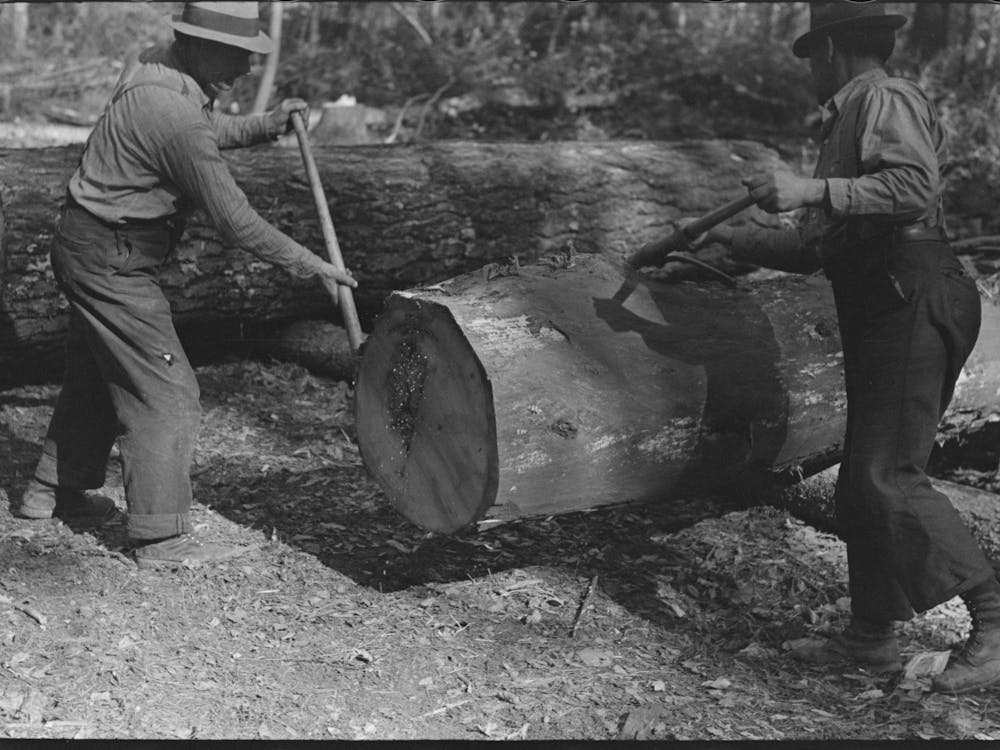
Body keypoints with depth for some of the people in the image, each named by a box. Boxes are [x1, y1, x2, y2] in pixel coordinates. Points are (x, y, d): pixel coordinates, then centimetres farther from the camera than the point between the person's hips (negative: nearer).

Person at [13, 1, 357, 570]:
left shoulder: (161, 72, 5)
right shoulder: (173, 113, -26)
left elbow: (206, 132, 25)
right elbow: (232, 218, -24)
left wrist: (264, 126, 12)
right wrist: (304, 262, -16)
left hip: (87, 248, 10)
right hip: (112, 260, -10)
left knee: (97, 376, 23)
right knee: (166, 394, -5)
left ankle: (53, 492, 38)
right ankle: (162, 538, 1)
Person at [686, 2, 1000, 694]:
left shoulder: (884, 101, -3)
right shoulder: (852, 119, 27)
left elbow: (916, 185, -23)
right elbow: (823, 248, 31)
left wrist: (812, 190, -25)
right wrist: (739, 241, 38)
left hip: (913, 304, -10)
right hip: (882, 315, 10)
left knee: (890, 478, -15)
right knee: (862, 480, 10)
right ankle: (872, 636, 18)